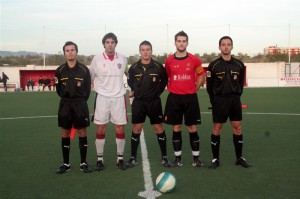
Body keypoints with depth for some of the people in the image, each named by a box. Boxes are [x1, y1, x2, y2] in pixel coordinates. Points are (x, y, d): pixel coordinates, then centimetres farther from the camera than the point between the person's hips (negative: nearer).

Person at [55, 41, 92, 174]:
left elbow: (88, 88, 1)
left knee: (82, 132, 2)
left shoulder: (84, 69, -2)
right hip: (65, 104, 2)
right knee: (65, 133, 6)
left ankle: (83, 163, 12)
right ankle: (66, 164, 17)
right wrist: (66, 99, 5)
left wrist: (81, 101, 0)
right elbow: (59, 89, 10)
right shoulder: (60, 70, 3)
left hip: (80, 104, -2)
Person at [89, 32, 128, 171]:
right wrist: (99, 88, 3)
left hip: (118, 97, 1)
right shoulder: (97, 59, -1)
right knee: (100, 129, 2)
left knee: (120, 129, 3)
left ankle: (120, 158, 16)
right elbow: (90, 77, 8)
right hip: (102, 97, -1)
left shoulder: (123, 59, 3)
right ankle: (100, 159, 14)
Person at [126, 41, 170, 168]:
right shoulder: (134, 67, -2)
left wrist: (158, 91, 5)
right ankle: (133, 157, 13)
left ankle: (164, 157, 12)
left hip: (154, 102, -1)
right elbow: (130, 81, 15)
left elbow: (164, 80, 9)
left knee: (159, 128, 1)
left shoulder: (158, 66, -5)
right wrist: (135, 91, 8)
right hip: (138, 102, 1)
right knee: (136, 129, 2)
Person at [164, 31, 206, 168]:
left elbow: (201, 76, 10)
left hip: (190, 98, 0)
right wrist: (172, 89, 7)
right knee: (176, 128, 6)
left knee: (192, 128, 4)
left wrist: (194, 89, 6)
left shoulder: (194, 60, -1)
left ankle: (196, 158, 14)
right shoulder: (169, 60, 1)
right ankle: (178, 158, 16)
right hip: (174, 98, 1)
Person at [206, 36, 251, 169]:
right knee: (217, 128, 1)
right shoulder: (213, 65, -4)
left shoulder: (239, 64, 3)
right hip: (219, 100, -2)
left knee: (237, 128, 6)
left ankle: (239, 158, 18)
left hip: (235, 100, 3)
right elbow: (209, 86, 2)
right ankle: (215, 159, 12)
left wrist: (236, 96, 7)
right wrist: (214, 101, 2)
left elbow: (241, 83, 12)